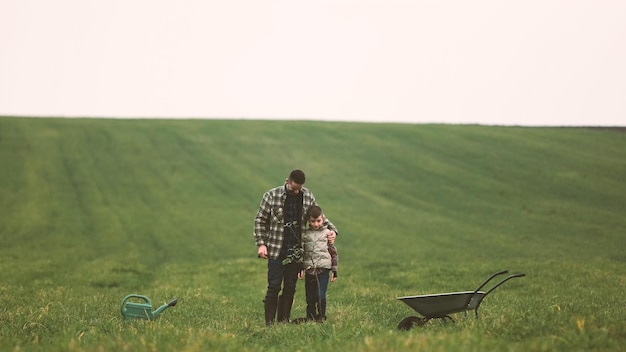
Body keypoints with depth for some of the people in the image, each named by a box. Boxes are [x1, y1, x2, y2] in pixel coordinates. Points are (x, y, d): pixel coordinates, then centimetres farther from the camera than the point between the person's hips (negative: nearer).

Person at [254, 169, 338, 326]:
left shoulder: (308, 196, 6)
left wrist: (332, 229, 2)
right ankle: (269, 322, 0)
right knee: (274, 286, -6)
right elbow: (260, 220, 1)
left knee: (290, 288, 6)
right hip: (276, 250, -3)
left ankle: (283, 321, 13)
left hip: (296, 251, 3)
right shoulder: (271, 196, -4)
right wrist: (261, 244, -7)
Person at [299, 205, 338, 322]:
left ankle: (321, 317, 2)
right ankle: (310, 317, 15)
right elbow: (301, 252, 12)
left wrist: (334, 271, 6)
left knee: (321, 295, -9)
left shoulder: (327, 233, 5)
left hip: (323, 269, -2)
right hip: (309, 269, 2)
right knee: (310, 297, 4)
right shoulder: (305, 234, 8)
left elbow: (333, 252, 8)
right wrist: (300, 268, 3)